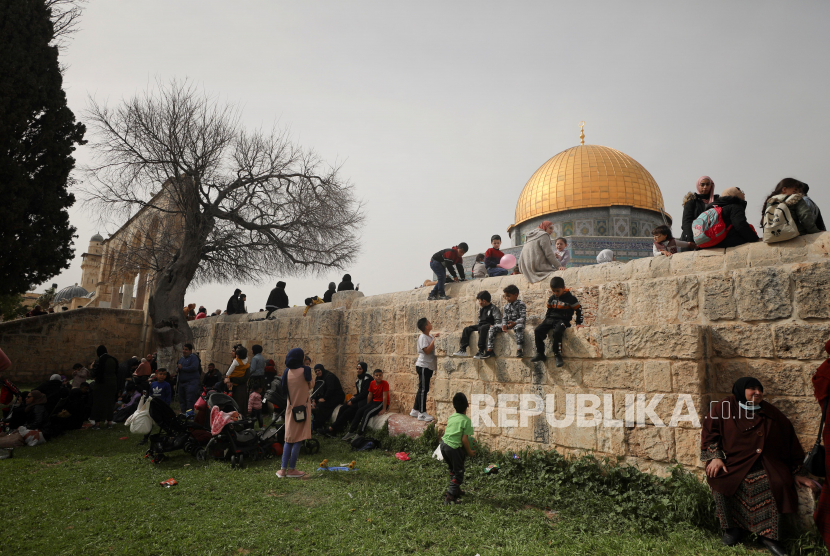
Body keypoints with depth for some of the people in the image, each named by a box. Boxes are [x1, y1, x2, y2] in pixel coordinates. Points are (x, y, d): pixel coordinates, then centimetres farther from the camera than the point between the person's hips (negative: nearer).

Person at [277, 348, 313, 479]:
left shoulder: (287, 372, 0)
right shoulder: (305, 370, -12)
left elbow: (283, 390, 4)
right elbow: (309, 386, 2)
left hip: (290, 408, 5)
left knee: (289, 439, 13)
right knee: (298, 439, 2)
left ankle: (283, 469, 12)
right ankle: (291, 469, 5)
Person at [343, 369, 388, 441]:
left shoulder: (385, 383, -17)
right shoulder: (372, 383, 3)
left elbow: (384, 396, -20)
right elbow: (370, 395, 9)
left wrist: (384, 409, -22)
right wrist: (367, 406, 7)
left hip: (382, 403, -7)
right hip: (374, 402, 7)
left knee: (367, 413, -26)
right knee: (359, 411, -9)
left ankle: (359, 434, -24)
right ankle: (351, 432, -5)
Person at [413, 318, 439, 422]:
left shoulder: (430, 336, 13)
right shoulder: (423, 337, -14)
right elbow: (427, 351, -23)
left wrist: (436, 337, 5)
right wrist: (434, 339, -22)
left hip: (428, 366, 9)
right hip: (423, 366, -9)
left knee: (423, 389, 14)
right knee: (423, 389, -5)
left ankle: (415, 410, 23)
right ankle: (422, 413, 0)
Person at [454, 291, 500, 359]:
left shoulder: (493, 308, -5)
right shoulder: (481, 308, 20)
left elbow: (498, 320, -16)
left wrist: (493, 326, -30)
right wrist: (474, 325, 13)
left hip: (488, 325, -8)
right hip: (480, 325, 8)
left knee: (482, 328, -40)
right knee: (466, 329, -8)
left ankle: (481, 351, -43)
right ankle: (462, 350, -16)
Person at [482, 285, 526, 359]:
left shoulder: (520, 304, -5)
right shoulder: (506, 305, 15)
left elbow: (523, 318, -13)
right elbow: (504, 317, 13)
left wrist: (514, 323, -29)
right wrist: (504, 325, -9)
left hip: (517, 324, -6)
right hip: (508, 325, 7)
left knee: (519, 327, -43)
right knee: (493, 328, -9)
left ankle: (519, 350, -50)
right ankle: (490, 351, -13)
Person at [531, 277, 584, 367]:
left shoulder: (570, 298, -6)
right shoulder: (551, 298, 10)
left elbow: (579, 309, 1)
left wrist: (578, 323, -3)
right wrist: (546, 321, 16)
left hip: (563, 320, -6)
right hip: (551, 319, 6)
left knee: (557, 332, -37)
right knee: (537, 330, -16)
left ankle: (557, 355, -21)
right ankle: (540, 354, -7)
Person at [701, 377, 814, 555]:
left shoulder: (772, 415, 10)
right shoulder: (724, 408, 0)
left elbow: (789, 441, 16)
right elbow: (710, 431, -2)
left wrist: (796, 473, 14)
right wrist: (715, 456, -14)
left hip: (765, 465, 2)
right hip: (733, 462, -2)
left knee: (775, 484, -28)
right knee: (721, 480, -30)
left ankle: (768, 535, -10)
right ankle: (733, 527, -7)